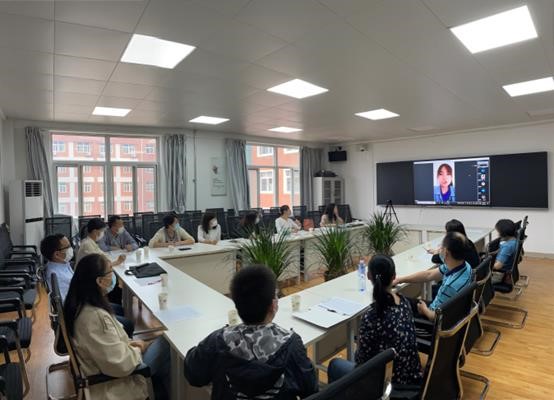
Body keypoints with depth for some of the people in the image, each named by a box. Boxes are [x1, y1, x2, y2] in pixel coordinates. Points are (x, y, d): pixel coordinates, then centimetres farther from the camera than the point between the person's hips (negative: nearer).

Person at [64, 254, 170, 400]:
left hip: (96, 365, 8)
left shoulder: (80, 303, -6)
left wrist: (127, 343, -1)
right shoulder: (95, 316, -34)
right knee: (166, 344, -1)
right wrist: (137, 350, -11)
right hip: (109, 382, -8)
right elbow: (120, 364, -29)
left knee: (158, 344, 12)